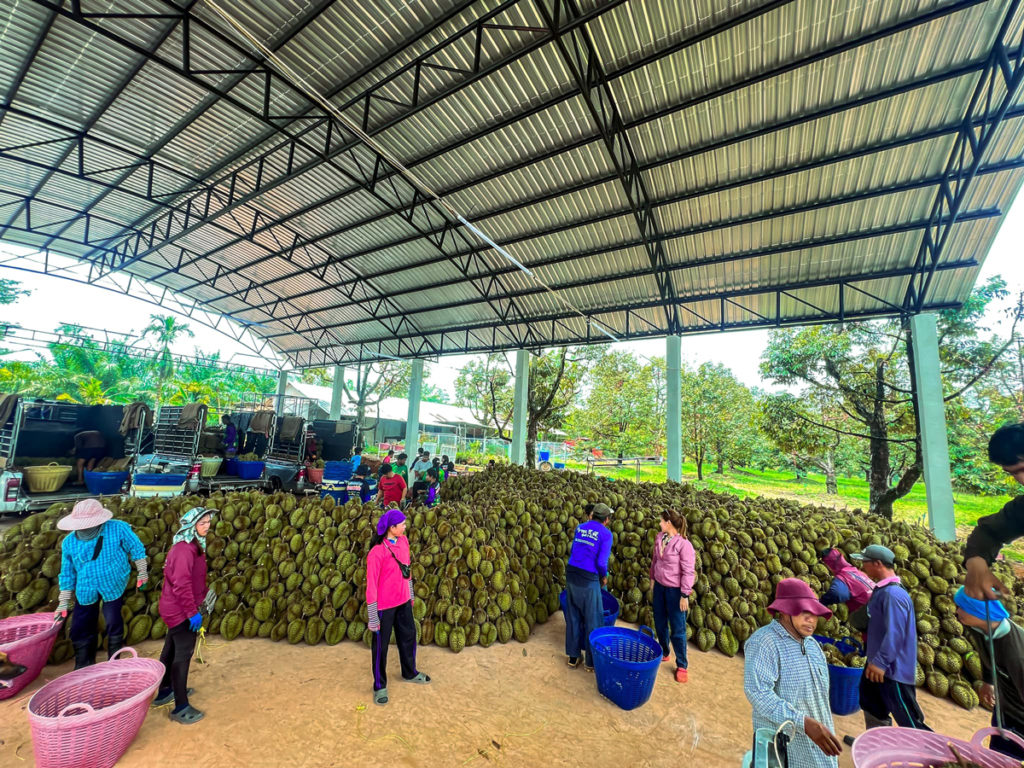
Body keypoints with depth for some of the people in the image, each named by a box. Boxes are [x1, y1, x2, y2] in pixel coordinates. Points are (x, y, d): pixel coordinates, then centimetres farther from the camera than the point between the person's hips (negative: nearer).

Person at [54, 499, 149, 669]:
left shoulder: (118, 529, -19)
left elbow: (137, 550, -6)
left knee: (114, 624, 7)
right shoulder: (69, 542, -8)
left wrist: (142, 574, -2)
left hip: (113, 585, -3)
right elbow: (67, 573, 4)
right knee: (80, 631, 10)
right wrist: (64, 603, 5)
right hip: (86, 590, 3)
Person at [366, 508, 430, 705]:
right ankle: (380, 686, 36)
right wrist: (373, 617, -14)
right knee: (380, 645, 13)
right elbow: (371, 585, -19)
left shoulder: (403, 541, -5)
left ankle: (410, 673, 46)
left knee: (408, 636, 22)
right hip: (384, 605, -7)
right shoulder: (377, 551, -26)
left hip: (403, 601, 7)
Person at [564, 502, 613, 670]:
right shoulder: (606, 534, -8)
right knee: (592, 620, 12)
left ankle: (573, 657, 30)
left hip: (571, 574, 6)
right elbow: (602, 562, -14)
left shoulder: (580, 528, 10)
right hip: (588, 580, -6)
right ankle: (591, 661, 25)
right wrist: (604, 576, 5)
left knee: (573, 617, 18)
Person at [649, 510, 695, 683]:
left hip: (675, 590, -6)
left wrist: (684, 595, -16)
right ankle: (663, 653, 42)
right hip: (659, 586, 6)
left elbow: (688, 572, -19)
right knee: (659, 623, 20)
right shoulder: (659, 538, -4)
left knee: (678, 629, 7)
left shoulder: (683, 544, -23)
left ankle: (681, 666, 25)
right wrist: (652, 578, 16)